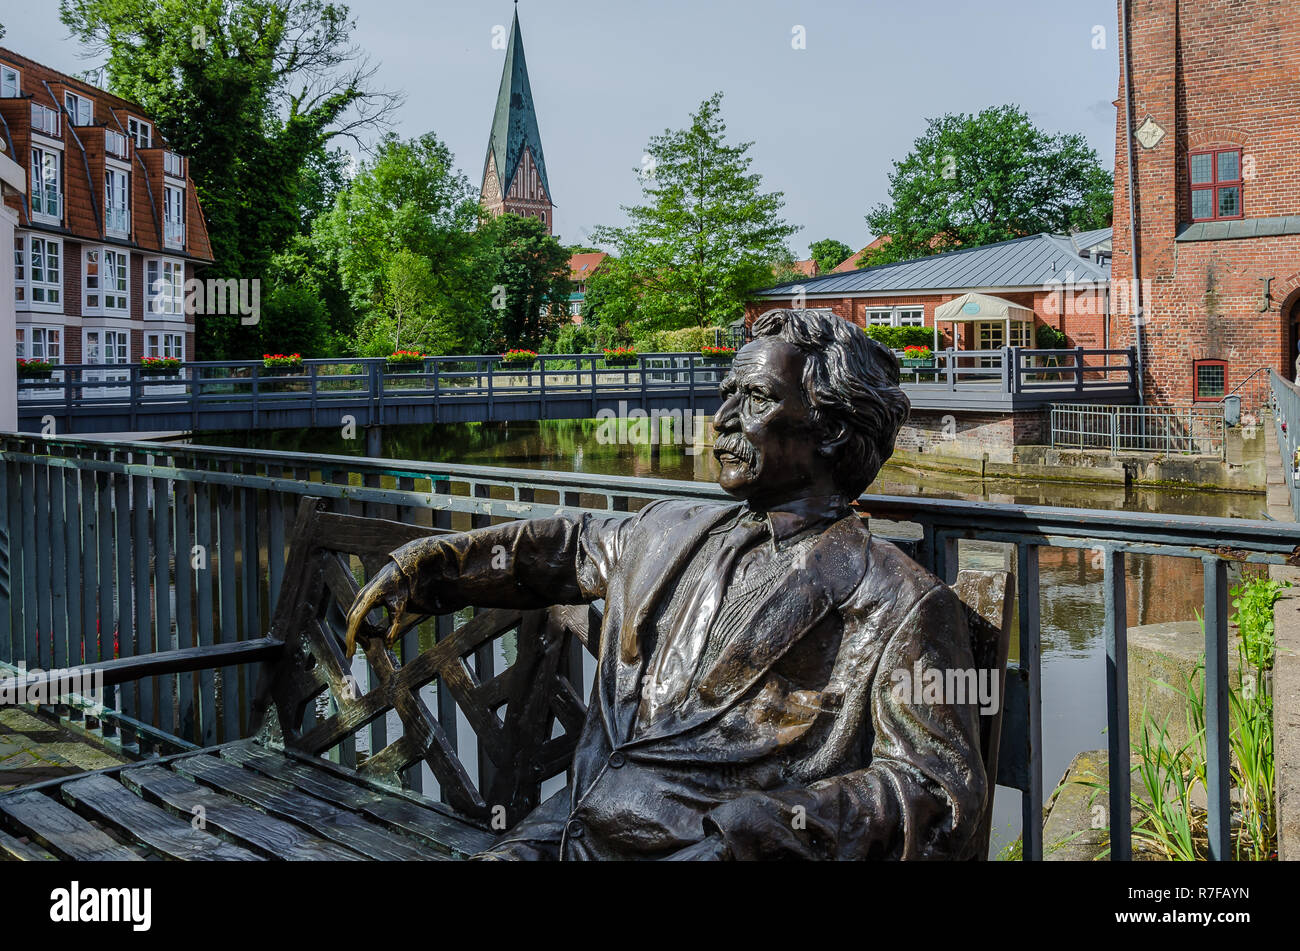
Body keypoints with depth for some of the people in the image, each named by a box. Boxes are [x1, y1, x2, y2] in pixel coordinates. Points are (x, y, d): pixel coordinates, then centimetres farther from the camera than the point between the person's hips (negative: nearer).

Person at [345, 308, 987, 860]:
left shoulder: (898, 602, -4)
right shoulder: (670, 533, 16)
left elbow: (940, 794, -8)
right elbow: (569, 545, 36)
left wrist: (748, 833, -19)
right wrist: (424, 568, 28)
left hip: (710, 849, -5)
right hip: (564, 833, 6)